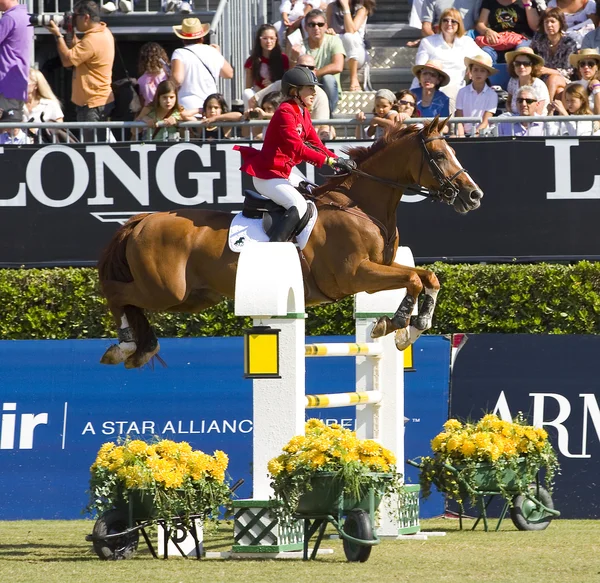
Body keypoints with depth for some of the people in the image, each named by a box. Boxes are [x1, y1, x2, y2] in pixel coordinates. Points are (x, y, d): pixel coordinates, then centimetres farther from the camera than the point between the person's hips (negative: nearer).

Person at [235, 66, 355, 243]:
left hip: (284, 173, 10)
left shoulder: (303, 114, 13)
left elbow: (316, 145, 11)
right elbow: (297, 148, -27)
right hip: (267, 175, -10)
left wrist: (340, 162, -4)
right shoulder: (286, 113, -17)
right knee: (300, 206, -24)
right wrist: (330, 161, -30)